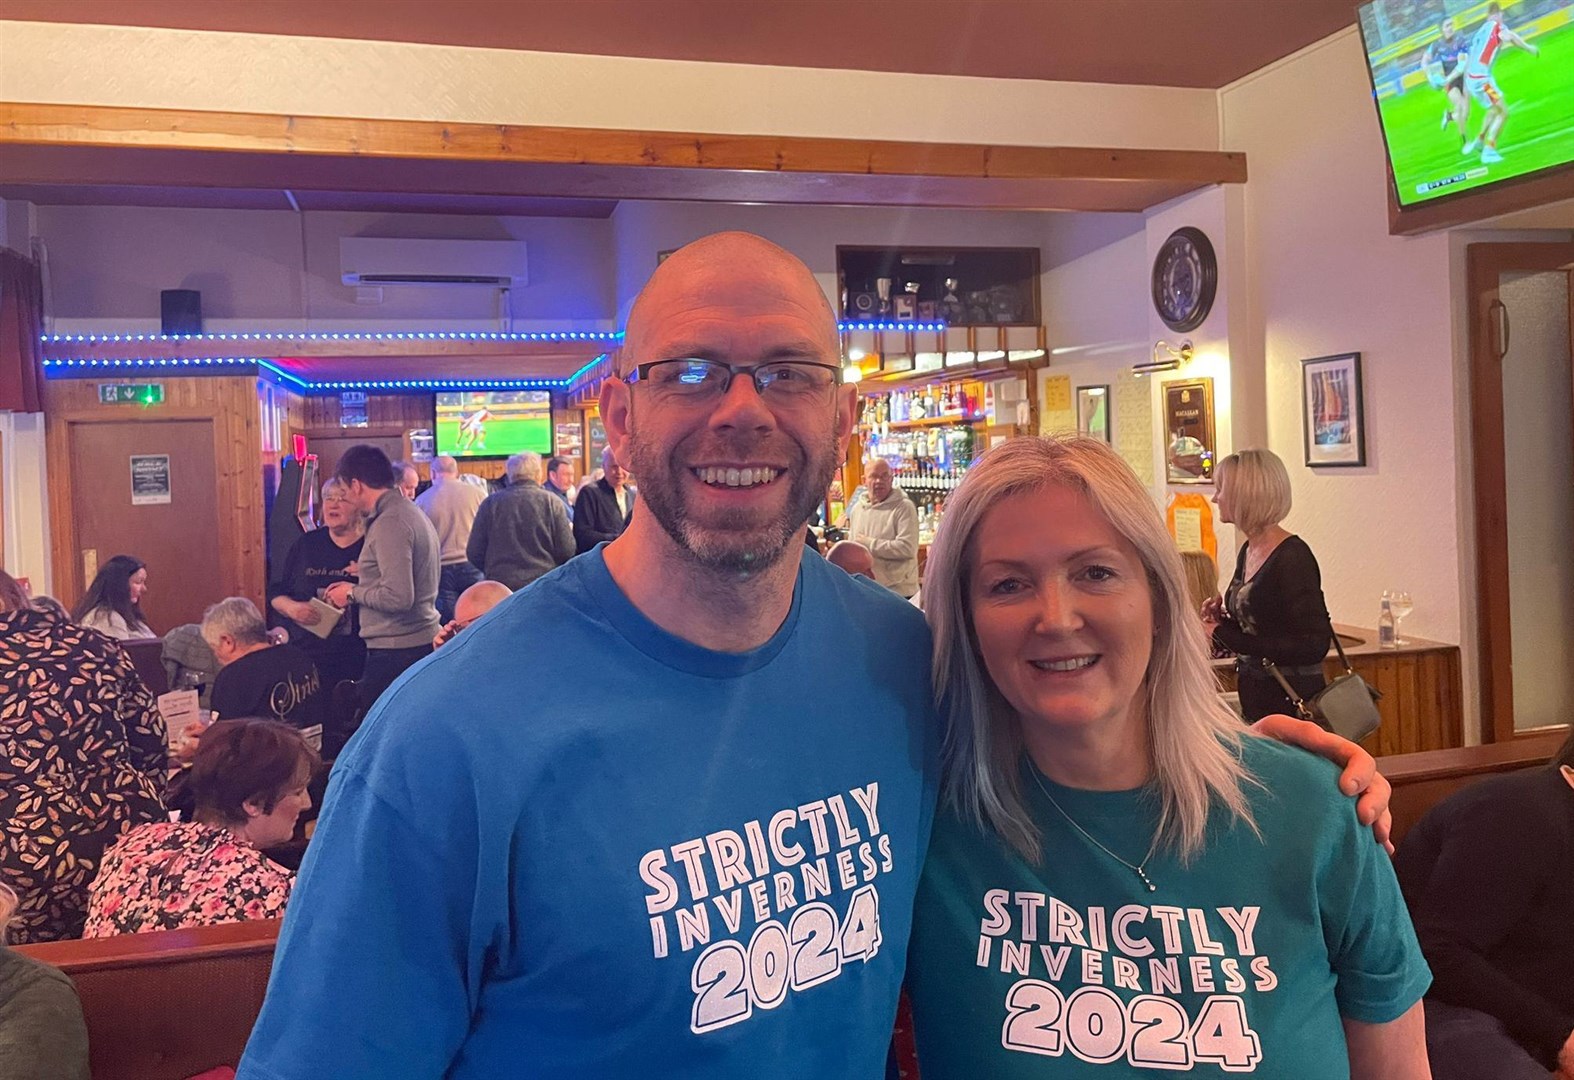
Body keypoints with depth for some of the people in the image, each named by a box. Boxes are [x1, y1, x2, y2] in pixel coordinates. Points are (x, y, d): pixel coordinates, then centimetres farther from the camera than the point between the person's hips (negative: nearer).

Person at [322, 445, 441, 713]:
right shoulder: (412, 512, 14)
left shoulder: (389, 523, -16)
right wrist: (364, 577, 16)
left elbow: (399, 597, -23)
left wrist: (353, 593, -7)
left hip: (396, 650, -10)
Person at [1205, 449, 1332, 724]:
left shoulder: (1293, 557, -17)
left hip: (1292, 702, -8)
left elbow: (1314, 645, -20)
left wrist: (1225, 635, -21)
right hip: (1255, 697, 8)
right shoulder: (1247, 551, 8)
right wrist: (1223, 619, -1)